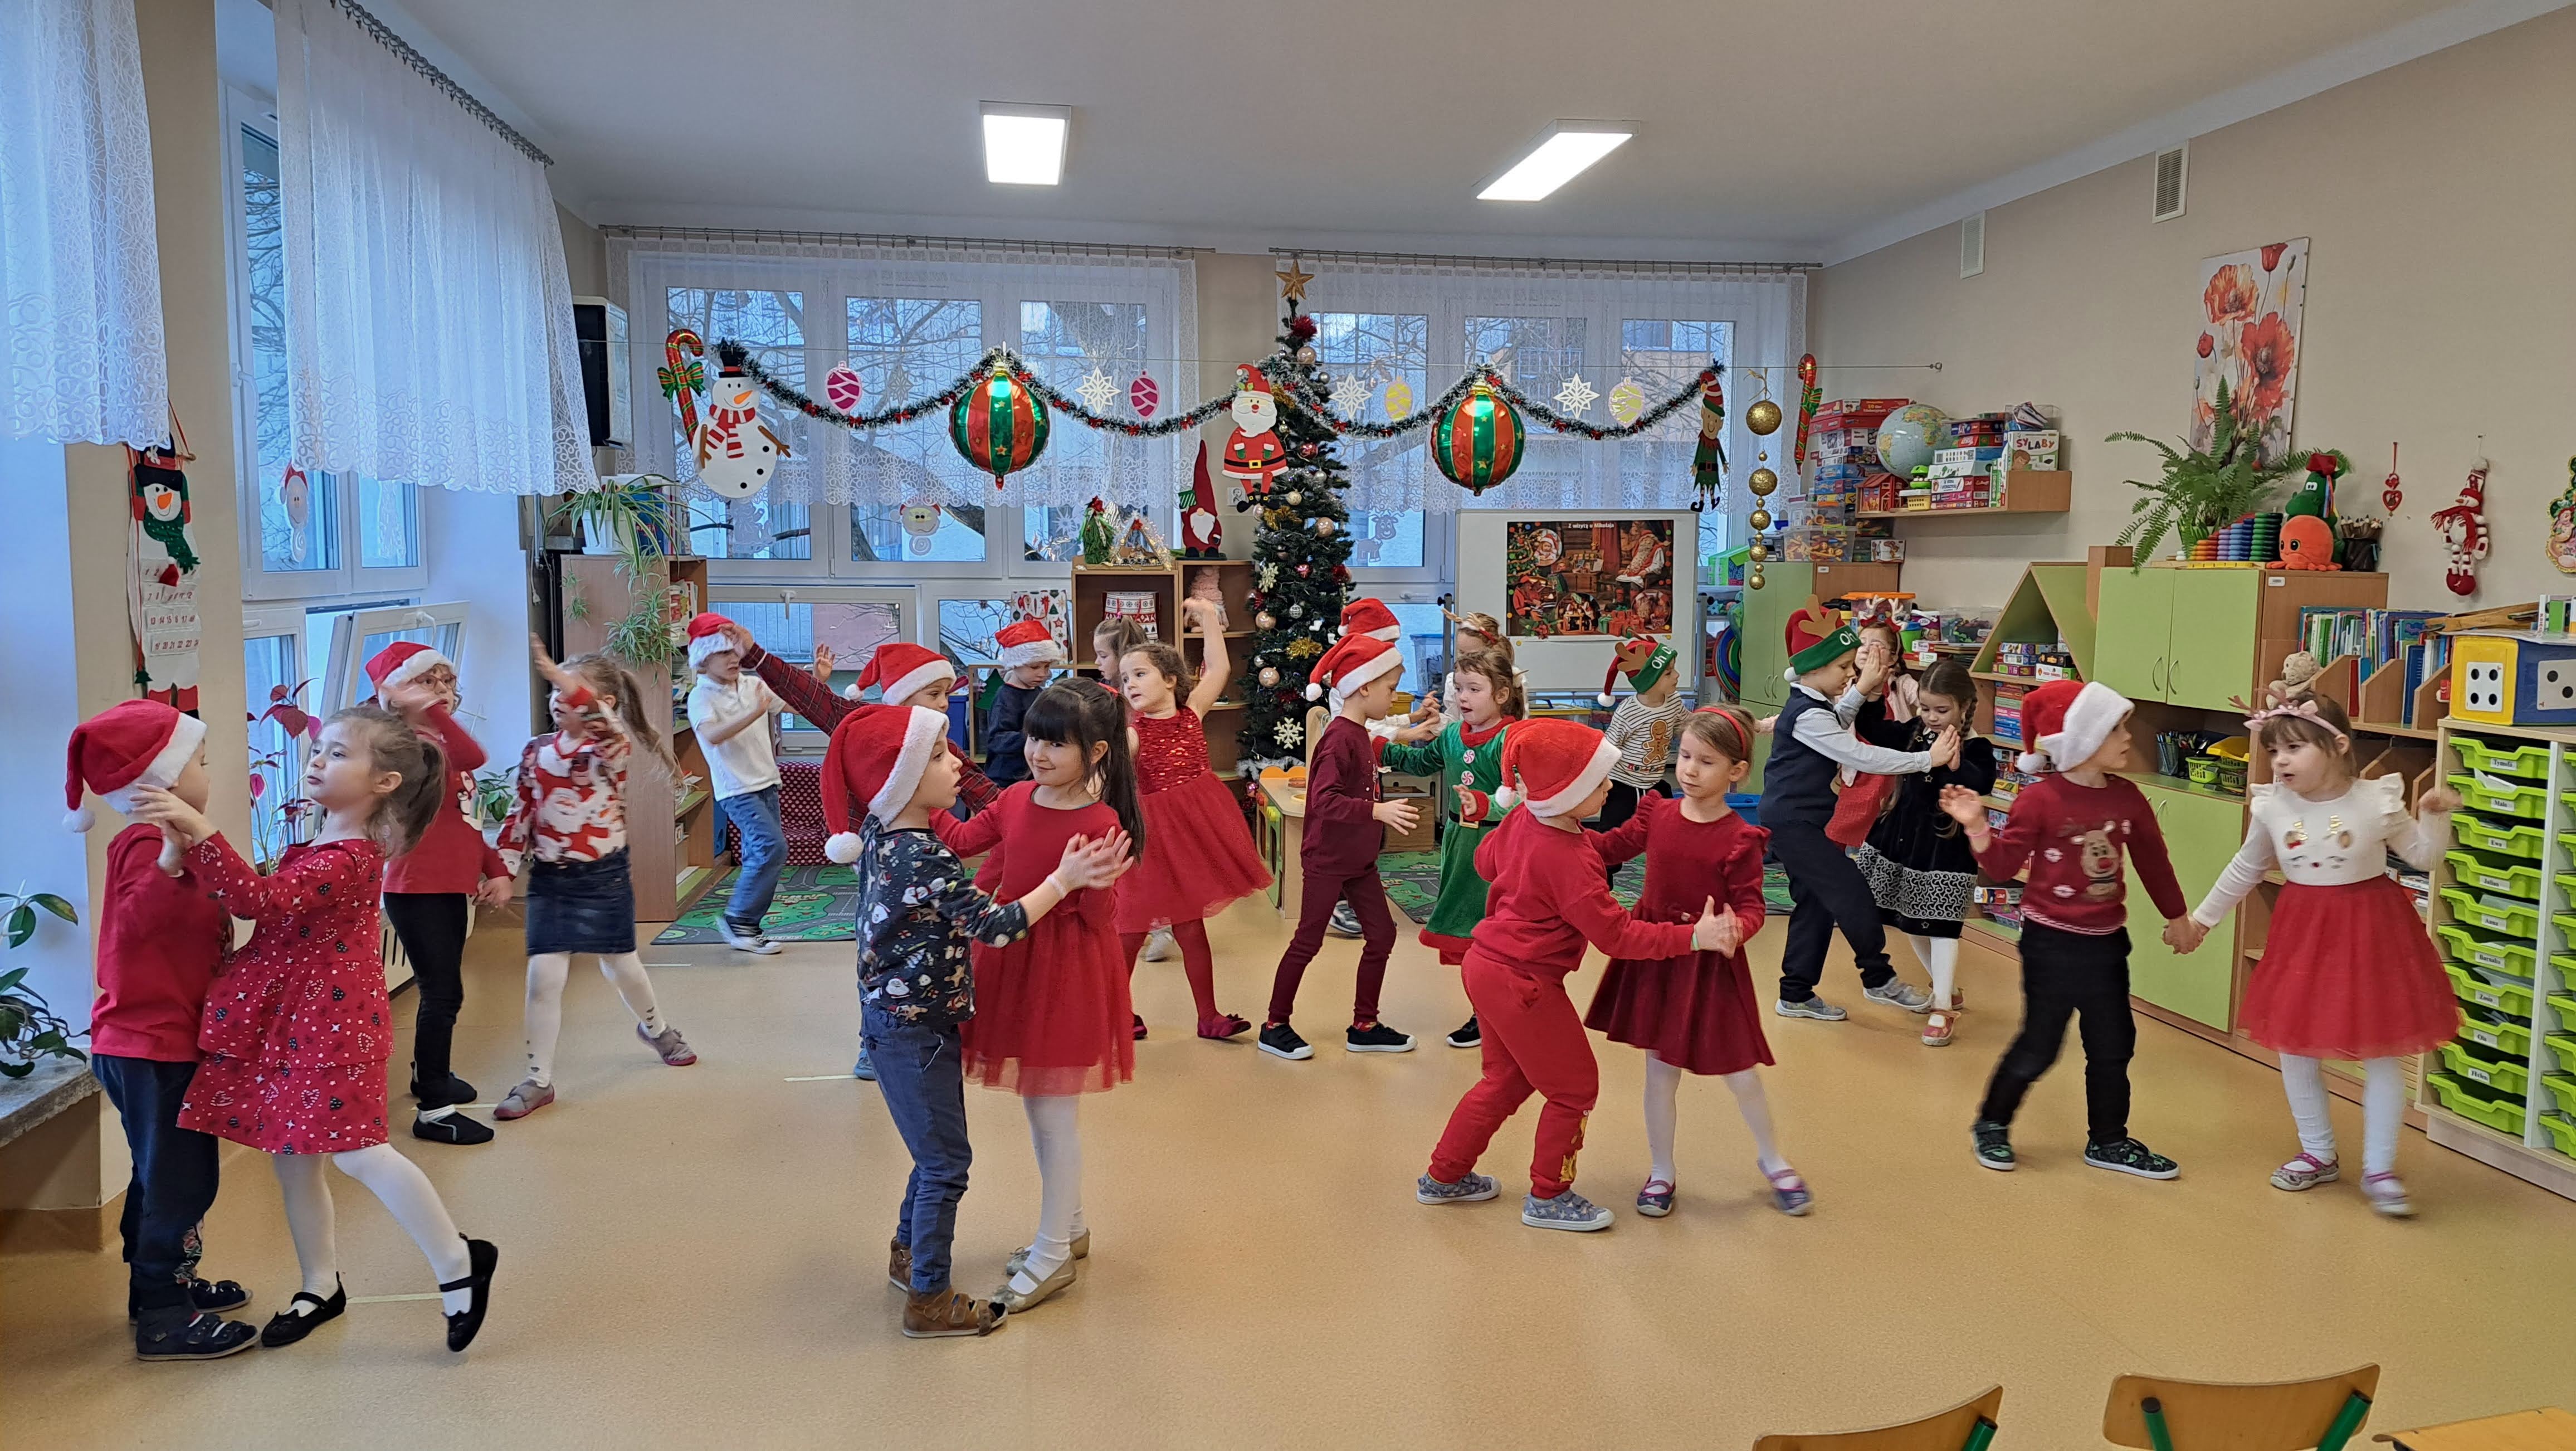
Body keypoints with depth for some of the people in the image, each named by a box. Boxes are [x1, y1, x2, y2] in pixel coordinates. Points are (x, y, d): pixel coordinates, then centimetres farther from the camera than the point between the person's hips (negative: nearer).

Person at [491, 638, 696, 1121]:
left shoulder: (614, 748, -13)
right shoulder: (537, 751, 2)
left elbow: (602, 726, -38)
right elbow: (522, 814, 7)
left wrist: (560, 675, -48)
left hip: (603, 877, -3)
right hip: (549, 880, 3)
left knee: (621, 967, 14)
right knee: (544, 976, -4)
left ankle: (655, 1028, 44)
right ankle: (538, 1080, 8)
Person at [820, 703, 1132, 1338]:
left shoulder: (882, 833, 0)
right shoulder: (924, 861, -29)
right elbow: (997, 926, -27)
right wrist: (1065, 878, -24)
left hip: (896, 1018, 9)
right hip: (915, 1034, -9)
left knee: (938, 1151, 24)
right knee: (946, 1163, 4)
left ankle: (907, 1253, 42)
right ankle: (928, 1300, 18)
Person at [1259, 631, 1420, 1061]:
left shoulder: (1359, 735, 7)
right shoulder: (1340, 739, -22)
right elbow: (1324, 800, -31)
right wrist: (1379, 810, -36)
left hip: (1359, 861, 9)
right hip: (1328, 862, -9)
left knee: (1382, 935, 10)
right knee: (1308, 942, 1)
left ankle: (1365, 1026, 21)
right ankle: (1275, 1026, 15)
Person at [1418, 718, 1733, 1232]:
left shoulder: (1522, 820, -2)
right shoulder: (1572, 861, -27)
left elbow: (1486, 860, 17)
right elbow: (1616, 935, -24)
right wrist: (1693, 937, -26)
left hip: (1487, 964, 9)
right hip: (1524, 985, -9)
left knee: (1506, 1079, 25)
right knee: (1575, 1087, 9)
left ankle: (1444, 1177, 36)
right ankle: (1548, 1198, 23)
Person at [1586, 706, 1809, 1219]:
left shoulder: (1740, 840, -15)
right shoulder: (1657, 814, -3)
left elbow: (1749, 905, -14)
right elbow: (1610, 847, 10)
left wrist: (1736, 929, -35)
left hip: (1711, 965, -3)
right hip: (1653, 960, 3)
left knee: (1740, 1074, 10)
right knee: (1661, 1071, 12)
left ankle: (1772, 1159, 38)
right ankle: (1661, 1172, 29)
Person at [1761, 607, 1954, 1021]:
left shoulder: (1813, 705, 8)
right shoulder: (1808, 716, -23)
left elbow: (1837, 725, 30)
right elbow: (1861, 756, -27)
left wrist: (1863, 689, 15)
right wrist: (1927, 759, -24)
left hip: (1798, 820, 11)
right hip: (1794, 822, -11)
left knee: (1816, 905, 14)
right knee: (1852, 896, -5)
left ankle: (1796, 995, 20)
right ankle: (1880, 979, 11)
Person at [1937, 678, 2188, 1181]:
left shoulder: (2127, 797, 0)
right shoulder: (2041, 800, -16)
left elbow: (2152, 857, 13)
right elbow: (2004, 863, -12)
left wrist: (2175, 915, 23)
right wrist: (1977, 827, -29)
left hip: (2107, 942, 6)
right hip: (2052, 942, -6)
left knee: (2114, 1045, 13)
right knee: (2039, 1046, 3)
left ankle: (2108, 1142, 29)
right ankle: (1991, 1124, 24)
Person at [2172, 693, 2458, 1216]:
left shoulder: (2377, 802, -13)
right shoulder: (2272, 807, -5)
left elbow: (2423, 856, 2)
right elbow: (2245, 869, 10)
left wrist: (2434, 815, -17)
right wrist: (2201, 918, 15)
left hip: (2370, 931, -3)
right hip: (2302, 934, 3)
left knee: (2382, 1051, 2)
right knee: (2295, 1046, 9)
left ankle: (2379, 1170, 14)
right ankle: (2318, 1155, 26)